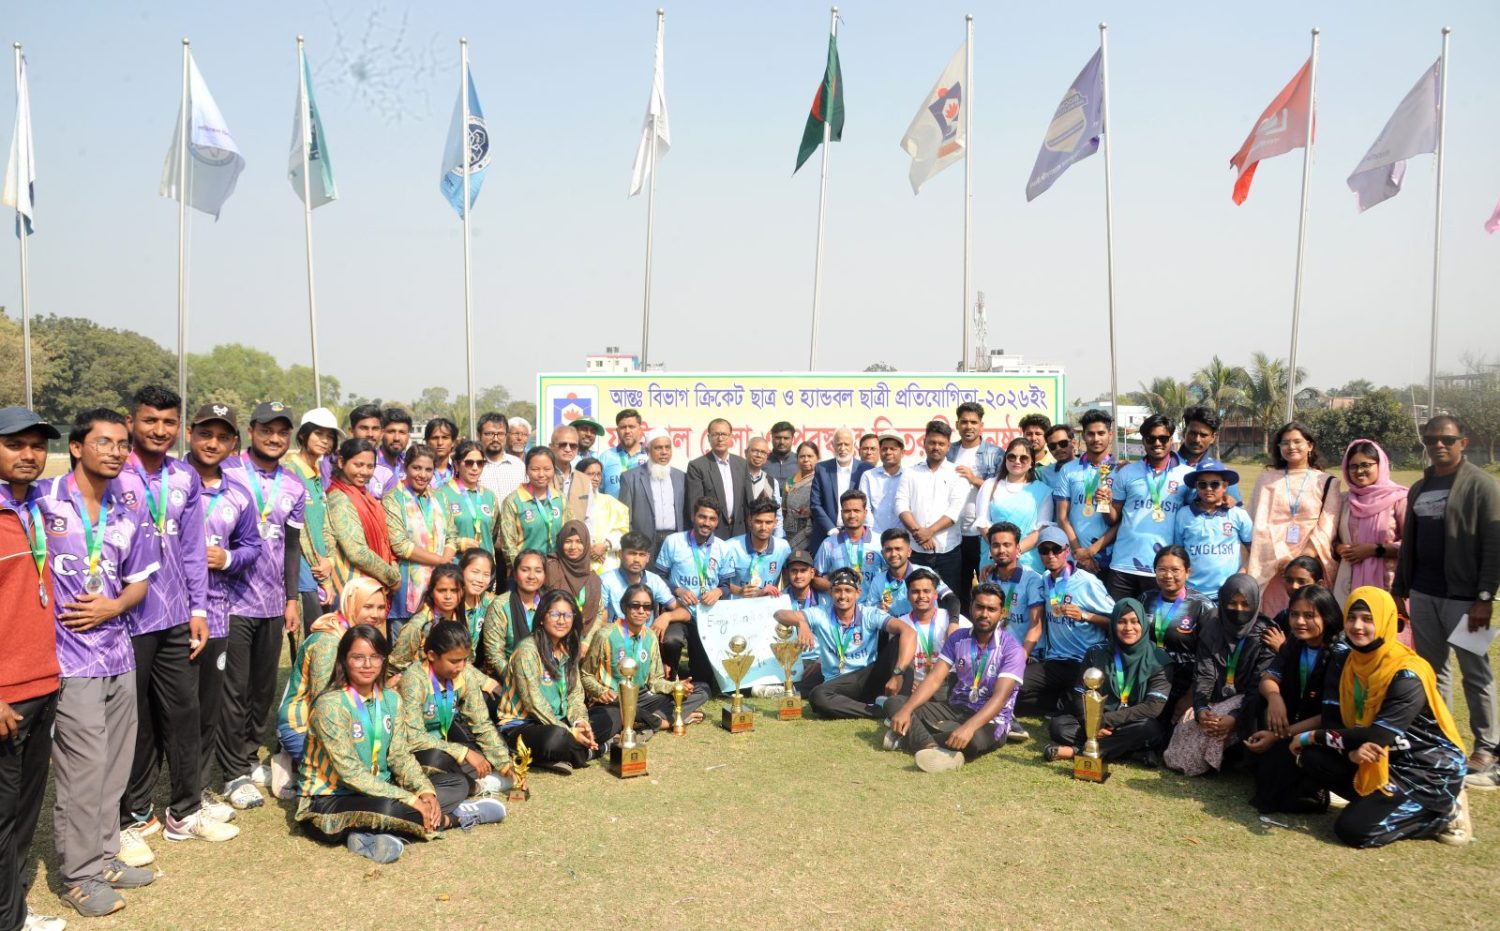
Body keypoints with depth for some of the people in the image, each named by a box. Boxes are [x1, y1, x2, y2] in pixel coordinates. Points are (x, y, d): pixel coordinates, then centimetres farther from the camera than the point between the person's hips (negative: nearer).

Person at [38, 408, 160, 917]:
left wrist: (112, 606, -6)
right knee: (83, 769, -1)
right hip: (69, 658, -5)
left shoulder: (130, 510, 7)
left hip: (118, 653, 5)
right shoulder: (42, 501, -9)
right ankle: (79, 874, 15)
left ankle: (104, 855, 28)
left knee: (114, 764, 13)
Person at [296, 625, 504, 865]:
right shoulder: (331, 705, -19)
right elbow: (351, 773, -24)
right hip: (328, 800, -7)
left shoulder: (391, 699, 2)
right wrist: (411, 800, -27)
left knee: (457, 783, 0)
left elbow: (401, 755, 1)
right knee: (385, 808, -38)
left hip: (377, 790, 7)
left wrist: (425, 790, -19)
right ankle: (454, 817, -12)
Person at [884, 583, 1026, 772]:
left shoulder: (1012, 649, -13)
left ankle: (912, 736, -27)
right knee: (894, 702, -14)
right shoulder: (957, 639, 2)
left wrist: (968, 727, -41)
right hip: (955, 709, 5)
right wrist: (905, 710, -24)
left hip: (991, 720, -5)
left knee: (974, 740, -42)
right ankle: (932, 748, -39)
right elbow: (934, 679, -7)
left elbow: (999, 698, -24)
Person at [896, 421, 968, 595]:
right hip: (916, 549, 1)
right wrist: (918, 532, -12)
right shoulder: (911, 473, 11)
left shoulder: (957, 474, 5)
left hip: (948, 550, -1)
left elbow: (956, 510, -6)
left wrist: (929, 531, -13)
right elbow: (901, 505, 1)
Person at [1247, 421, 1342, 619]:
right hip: (1272, 564, 1)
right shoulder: (1266, 479, 14)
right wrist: (1283, 558, -7)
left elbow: (1327, 526, 0)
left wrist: (1306, 559, -15)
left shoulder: (1327, 482, 10)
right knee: (1273, 617, -4)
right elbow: (1260, 523, 7)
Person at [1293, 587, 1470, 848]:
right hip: (1379, 760, 6)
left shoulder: (1407, 675, -22)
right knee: (1314, 758, -15)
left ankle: (1443, 811, 1)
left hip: (1428, 771, -6)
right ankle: (1378, 801, -1)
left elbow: (1377, 737, -25)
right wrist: (1352, 750, -29)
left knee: (1353, 829, -18)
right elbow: (1331, 721, -6)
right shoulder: (1341, 663, -1)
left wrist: (1312, 736, -18)